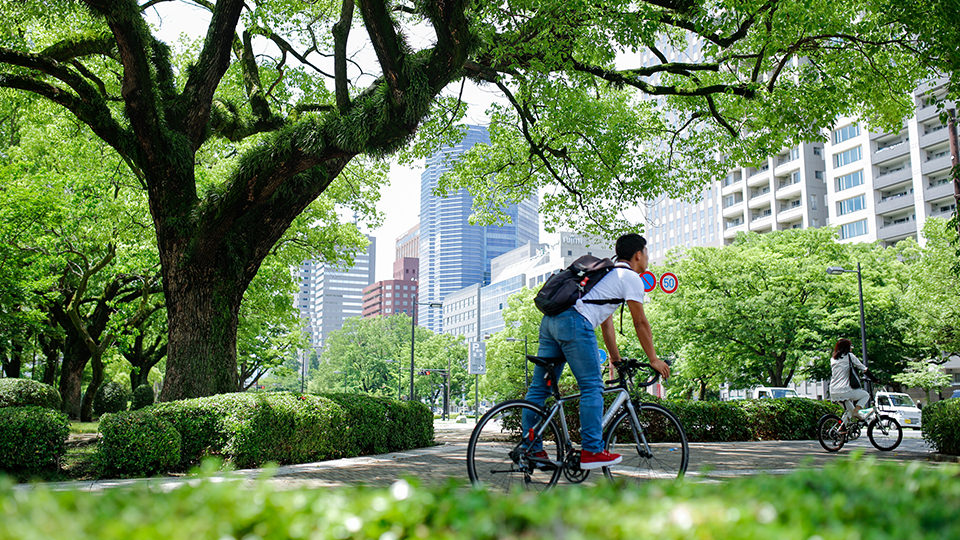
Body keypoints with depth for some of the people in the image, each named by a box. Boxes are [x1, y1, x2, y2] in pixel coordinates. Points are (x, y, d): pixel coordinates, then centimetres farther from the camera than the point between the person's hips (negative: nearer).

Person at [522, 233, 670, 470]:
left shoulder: (606, 273, 34)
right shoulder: (630, 277, 7)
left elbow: (606, 322, 35)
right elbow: (640, 323, 6)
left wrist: (616, 360, 37)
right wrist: (653, 359, 14)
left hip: (550, 319, 9)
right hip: (575, 322, -9)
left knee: (539, 387, 7)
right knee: (592, 387, -2)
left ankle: (530, 449, 11)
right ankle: (592, 451, -1)